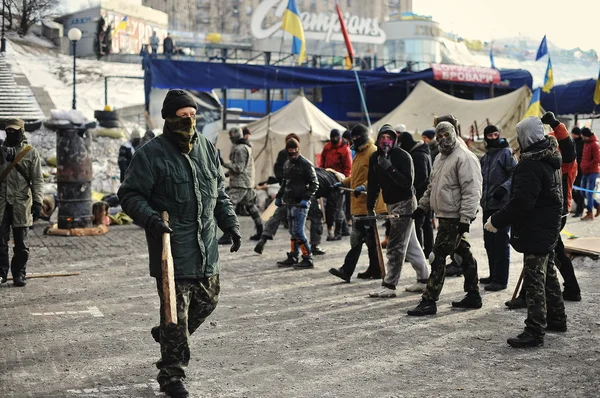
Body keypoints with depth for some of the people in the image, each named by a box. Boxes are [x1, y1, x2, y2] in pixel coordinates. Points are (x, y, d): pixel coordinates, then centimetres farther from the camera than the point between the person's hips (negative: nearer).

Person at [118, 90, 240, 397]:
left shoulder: (206, 148, 11)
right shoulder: (151, 154, -9)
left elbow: (219, 193, 21)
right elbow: (129, 195, -8)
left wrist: (231, 224, 14)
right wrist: (150, 219, -24)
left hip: (206, 245, 7)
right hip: (172, 247, -7)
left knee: (208, 300, 17)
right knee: (176, 311, -3)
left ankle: (167, 335, 42)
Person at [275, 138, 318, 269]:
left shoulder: (305, 164, -9)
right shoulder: (287, 164, 15)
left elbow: (314, 184, -9)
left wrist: (306, 199, -17)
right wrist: (279, 196, 19)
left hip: (300, 203, -8)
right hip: (290, 203, 8)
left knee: (298, 232, -11)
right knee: (293, 232, 12)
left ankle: (308, 259, -6)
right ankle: (292, 258, 18)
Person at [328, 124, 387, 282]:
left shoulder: (373, 152, -12)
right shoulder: (360, 153, 20)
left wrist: (364, 186, -32)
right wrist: (343, 183, 16)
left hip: (367, 202, -10)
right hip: (360, 203, 10)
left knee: (358, 236, -10)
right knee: (370, 237, 13)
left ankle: (347, 270, -11)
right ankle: (374, 270, 19)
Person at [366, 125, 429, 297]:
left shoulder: (403, 156, -15)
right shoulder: (375, 158, 6)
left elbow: (407, 183, -24)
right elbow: (373, 184, 10)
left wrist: (390, 168, -29)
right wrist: (370, 207, 8)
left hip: (404, 204, -8)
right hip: (391, 204, 8)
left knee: (395, 247, -9)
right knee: (411, 245, 15)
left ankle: (389, 286, -5)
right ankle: (424, 281, 24)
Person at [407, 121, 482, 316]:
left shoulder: (464, 158, -15)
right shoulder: (440, 158, 16)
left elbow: (471, 191, -21)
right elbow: (432, 186, 28)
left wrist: (465, 219, -24)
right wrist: (422, 206, 24)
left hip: (454, 217, -9)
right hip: (445, 216, 9)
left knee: (438, 257, -8)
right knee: (463, 255, 15)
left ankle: (429, 301, -4)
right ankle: (473, 296, 23)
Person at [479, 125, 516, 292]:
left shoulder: (506, 153, -6)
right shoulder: (485, 157, 17)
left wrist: (504, 187, -28)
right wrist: (482, 198, 15)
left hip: (502, 205, -8)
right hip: (487, 206, 8)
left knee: (501, 242, -4)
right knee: (489, 242, 14)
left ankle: (500, 279, -1)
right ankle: (494, 275, 25)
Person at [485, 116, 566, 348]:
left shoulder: (531, 164, -23)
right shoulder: (551, 159, 9)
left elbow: (521, 202, -27)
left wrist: (496, 221, -19)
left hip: (535, 230, -10)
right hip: (549, 227, 10)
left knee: (534, 281, -7)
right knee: (548, 274, 22)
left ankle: (535, 332, -4)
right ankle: (556, 319, 35)